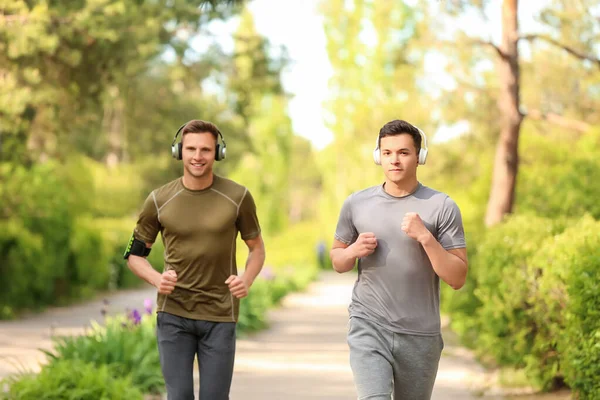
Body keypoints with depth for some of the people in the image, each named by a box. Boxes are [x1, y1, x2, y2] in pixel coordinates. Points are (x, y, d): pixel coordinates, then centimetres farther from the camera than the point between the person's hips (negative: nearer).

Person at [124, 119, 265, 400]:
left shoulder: (237, 197, -3)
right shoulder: (159, 200, -2)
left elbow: (256, 248, 10)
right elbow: (134, 254, 9)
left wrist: (247, 280, -12)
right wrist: (157, 280, -12)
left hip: (220, 316, 0)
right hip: (173, 314, 0)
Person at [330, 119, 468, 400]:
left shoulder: (442, 207, -5)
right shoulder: (356, 204, 2)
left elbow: (457, 278, -7)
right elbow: (337, 260, 16)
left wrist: (425, 237, -19)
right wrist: (353, 251, -6)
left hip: (420, 335, 0)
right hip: (368, 327, 0)